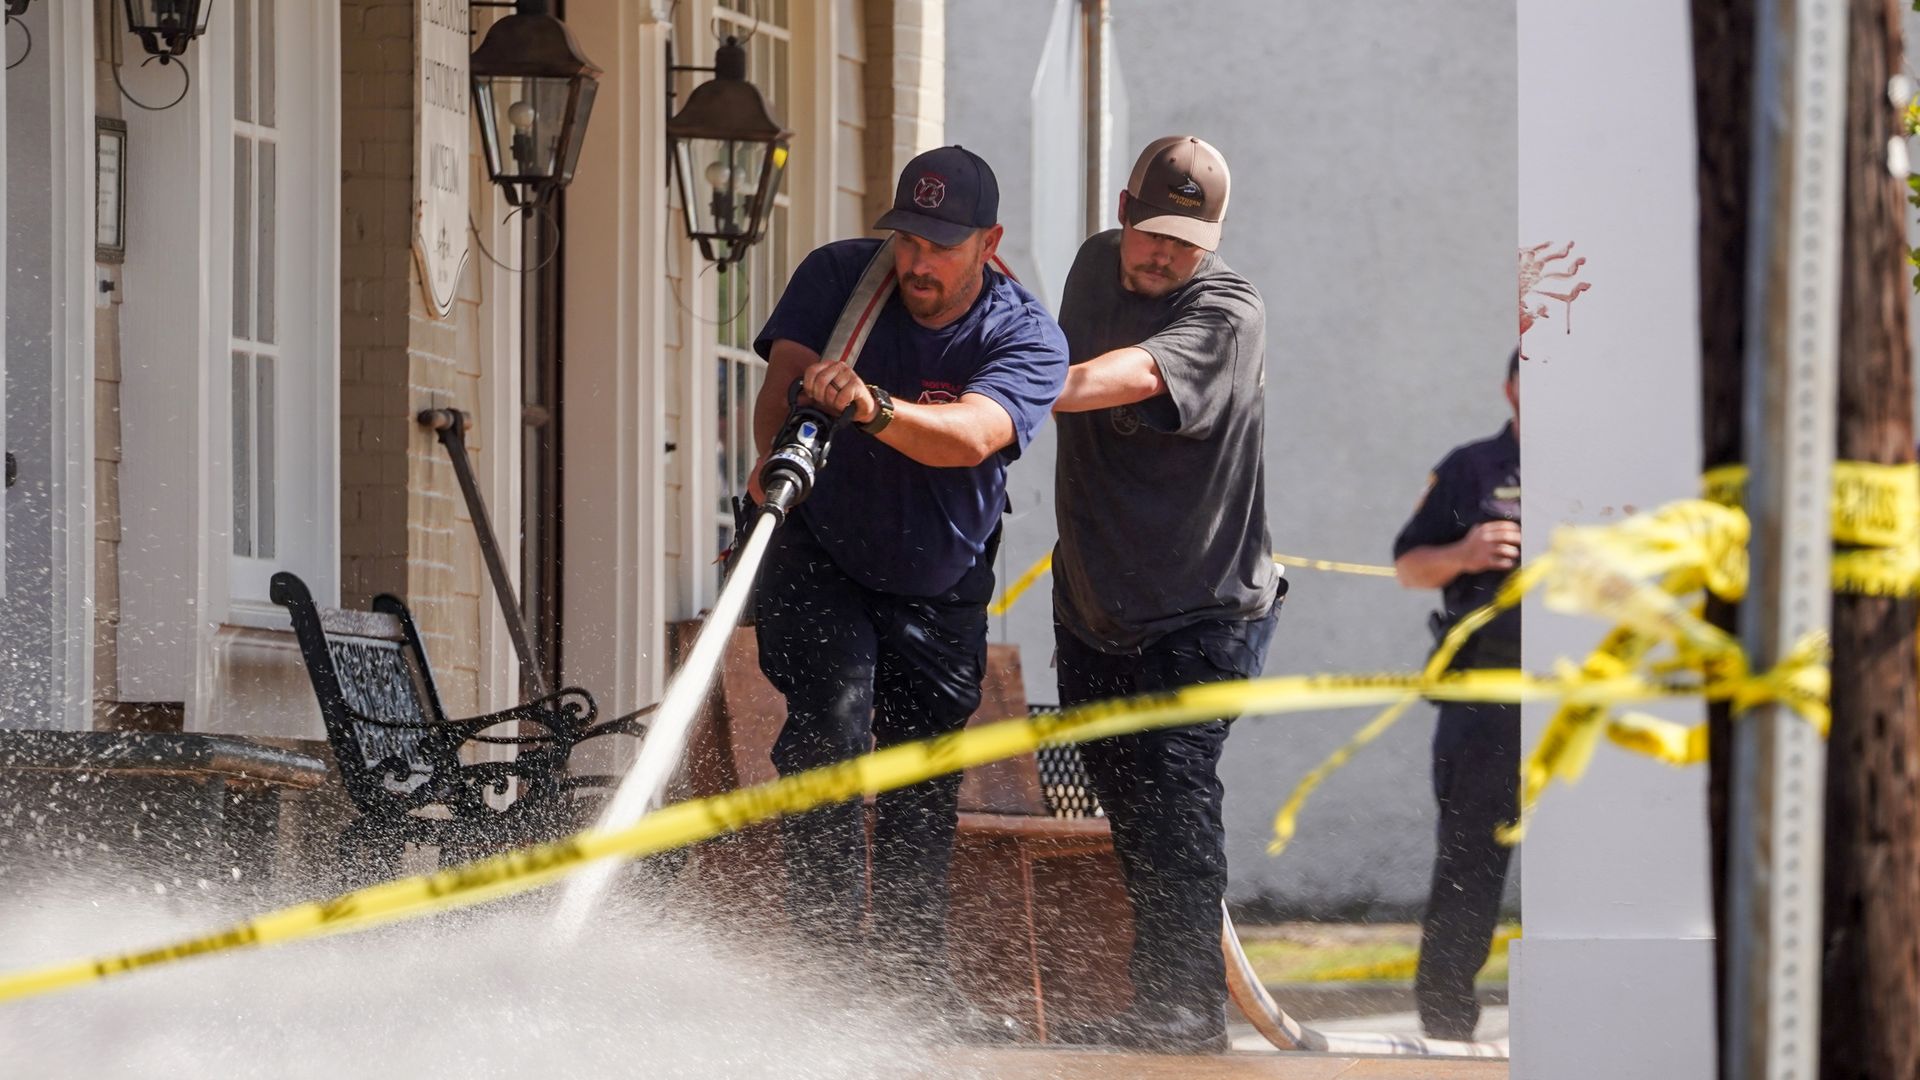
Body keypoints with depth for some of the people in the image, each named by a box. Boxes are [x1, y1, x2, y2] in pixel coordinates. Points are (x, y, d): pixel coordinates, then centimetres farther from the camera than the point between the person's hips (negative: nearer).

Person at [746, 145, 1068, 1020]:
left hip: (940, 593, 1)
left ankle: (915, 989, 21)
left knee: (922, 799, 8)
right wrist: (778, 456, -50)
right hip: (820, 561, -1)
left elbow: (971, 434, -37)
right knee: (830, 719, -25)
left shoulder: (1026, 337, -18)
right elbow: (784, 375, -27)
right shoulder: (838, 277, -13)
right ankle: (824, 945, -25)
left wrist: (873, 407, -56)